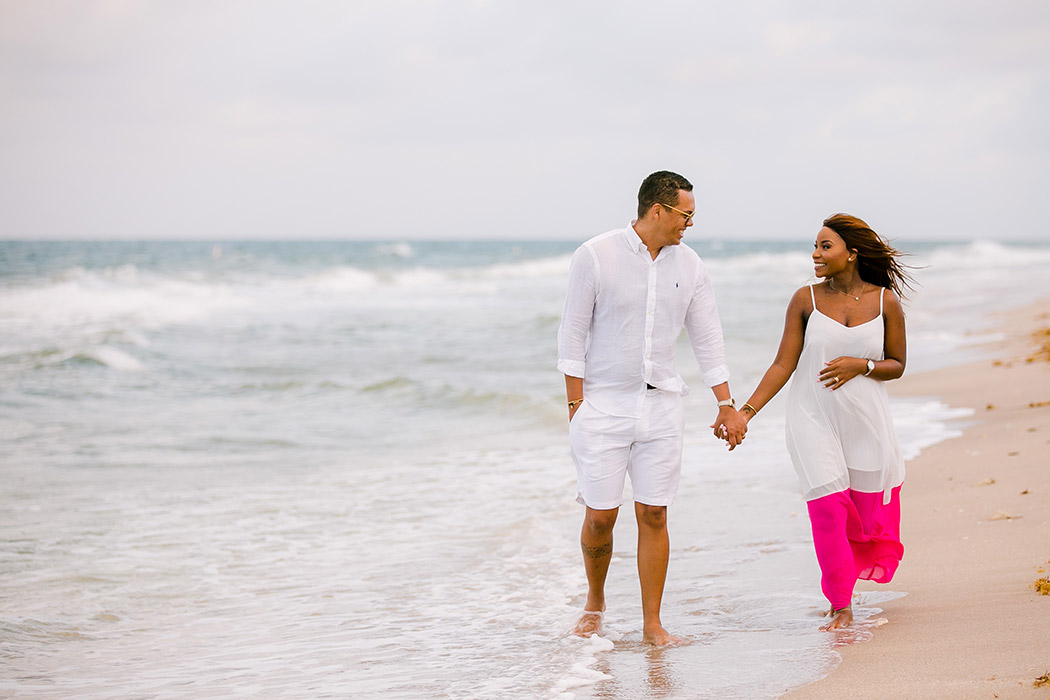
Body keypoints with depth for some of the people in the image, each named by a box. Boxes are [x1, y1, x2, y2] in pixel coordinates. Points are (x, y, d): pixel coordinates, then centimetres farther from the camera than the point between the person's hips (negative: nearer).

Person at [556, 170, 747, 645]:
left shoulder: (689, 266, 5)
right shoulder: (596, 256, -7)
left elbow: (707, 339, 11)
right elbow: (573, 333, -4)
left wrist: (726, 404, 8)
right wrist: (576, 404, -8)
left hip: (660, 406, 3)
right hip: (603, 406, -3)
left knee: (653, 515, 1)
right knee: (600, 514, -1)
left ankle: (652, 623, 9)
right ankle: (595, 601, 25)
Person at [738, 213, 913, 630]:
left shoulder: (886, 302, 0)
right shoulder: (806, 300, -1)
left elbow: (897, 365, 6)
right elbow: (783, 365, -1)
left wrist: (861, 366, -14)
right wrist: (747, 410, -9)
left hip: (866, 419, 1)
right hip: (814, 419, -1)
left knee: (869, 509, 7)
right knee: (828, 510, -9)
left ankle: (850, 571, 39)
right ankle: (841, 606, 3)